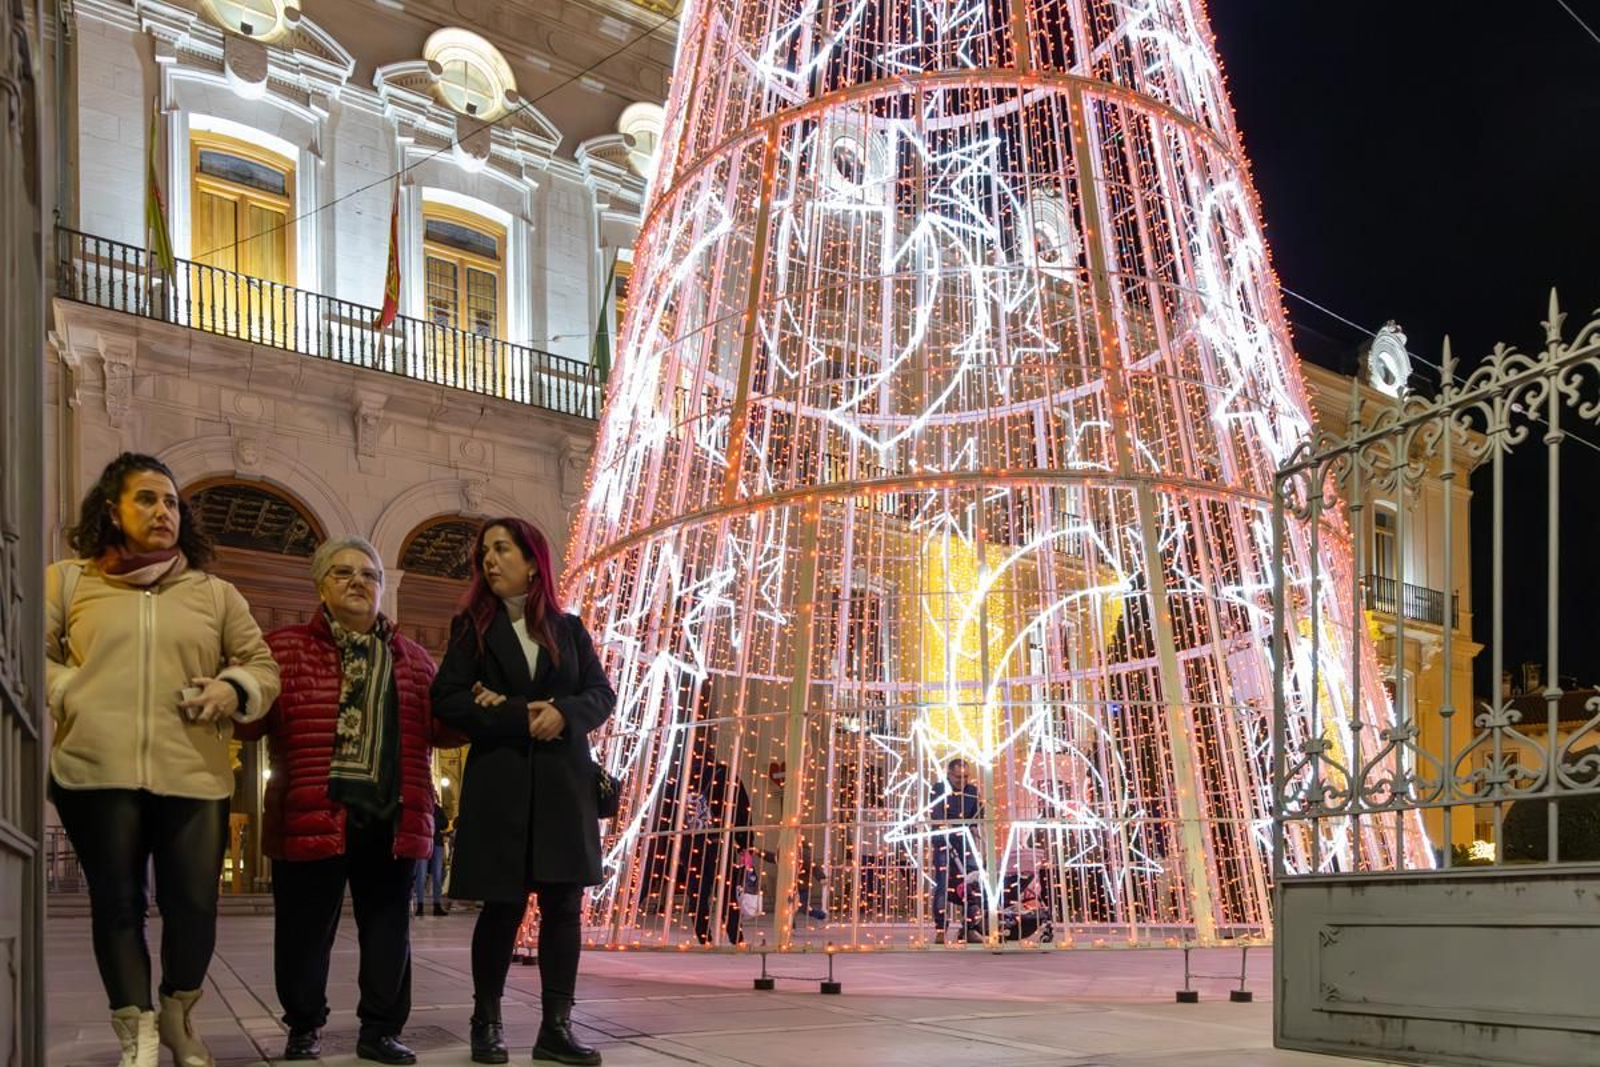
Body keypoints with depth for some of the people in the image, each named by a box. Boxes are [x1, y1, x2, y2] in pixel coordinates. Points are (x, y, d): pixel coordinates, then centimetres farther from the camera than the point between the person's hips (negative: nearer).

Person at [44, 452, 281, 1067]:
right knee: (116, 904, 5)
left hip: (193, 775, 1)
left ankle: (179, 1015, 26)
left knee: (194, 905, 0)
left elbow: (262, 665, 15)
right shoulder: (67, 581, 13)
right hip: (96, 772, -1)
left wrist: (234, 690, -5)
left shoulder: (214, 593, 16)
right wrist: (66, 694, -5)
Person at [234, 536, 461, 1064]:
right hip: (310, 814, -3)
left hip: (390, 816, 3)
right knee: (305, 928, 7)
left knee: (387, 926, 8)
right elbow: (250, 719, -4)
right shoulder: (285, 647, 5)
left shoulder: (411, 658, 16)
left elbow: (438, 727, 12)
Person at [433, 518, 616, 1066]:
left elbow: (602, 695, 8)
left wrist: (563, 713, -13)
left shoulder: (569, 628, 12)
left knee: (564, 903, 0)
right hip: (498, 785, -2)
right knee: (502, 905, 2)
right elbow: (447, 700, -4)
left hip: (564, 784, 2)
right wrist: (520, 716, -14)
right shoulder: (472, 626, 6)